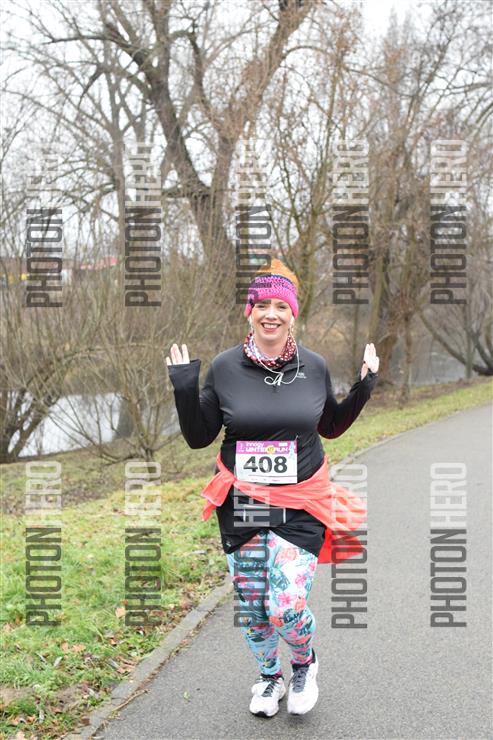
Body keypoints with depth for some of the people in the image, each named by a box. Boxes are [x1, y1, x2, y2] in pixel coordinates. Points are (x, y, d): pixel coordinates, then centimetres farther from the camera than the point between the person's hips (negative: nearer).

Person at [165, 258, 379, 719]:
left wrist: (363, 387, 0)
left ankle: (304, 663, 27)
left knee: (287, 609, -9)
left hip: (300, 506, -1)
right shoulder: (225, 367, -6)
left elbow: (330, 427, 13)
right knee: (251, 607, 12)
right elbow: (198, 437, 0)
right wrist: (184, 388, -13)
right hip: (240, 506, 1)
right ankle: (269, 676, 42)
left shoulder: (314, 366, -3)